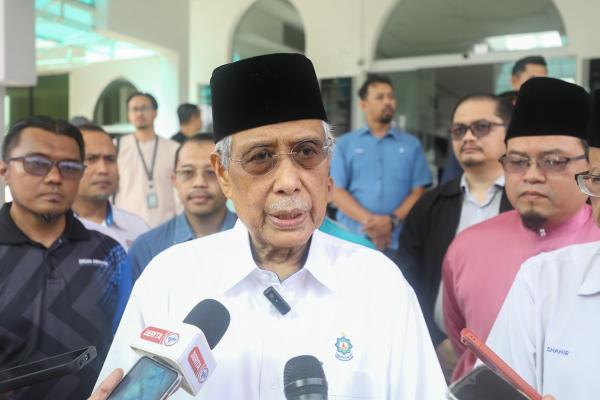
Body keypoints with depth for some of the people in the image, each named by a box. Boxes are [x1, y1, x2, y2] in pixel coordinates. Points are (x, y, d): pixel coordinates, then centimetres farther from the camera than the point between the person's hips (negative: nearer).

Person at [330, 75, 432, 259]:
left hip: (398, 244, 1)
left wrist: (392, 220, -13)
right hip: (352, 242, 0)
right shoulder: (345, 144, 9)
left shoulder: (412, 144, 11)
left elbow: (419, 192, 5)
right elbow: (336, 191, 1)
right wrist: (369, 220, -14)